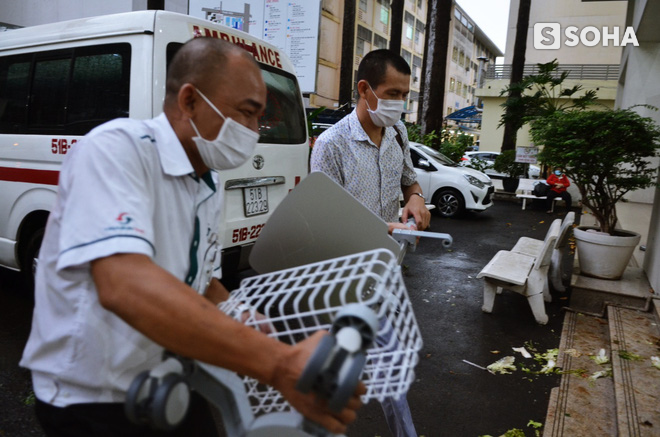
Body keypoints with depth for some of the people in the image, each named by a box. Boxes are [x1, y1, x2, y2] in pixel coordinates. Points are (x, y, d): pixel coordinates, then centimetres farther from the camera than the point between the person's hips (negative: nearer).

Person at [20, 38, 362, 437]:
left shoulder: (210, 188, 2)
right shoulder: (115, 148, -22)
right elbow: (124, 287, -37)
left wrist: (284, 345, -4)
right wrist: (280, 365, -43)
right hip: (92, 401, -6)